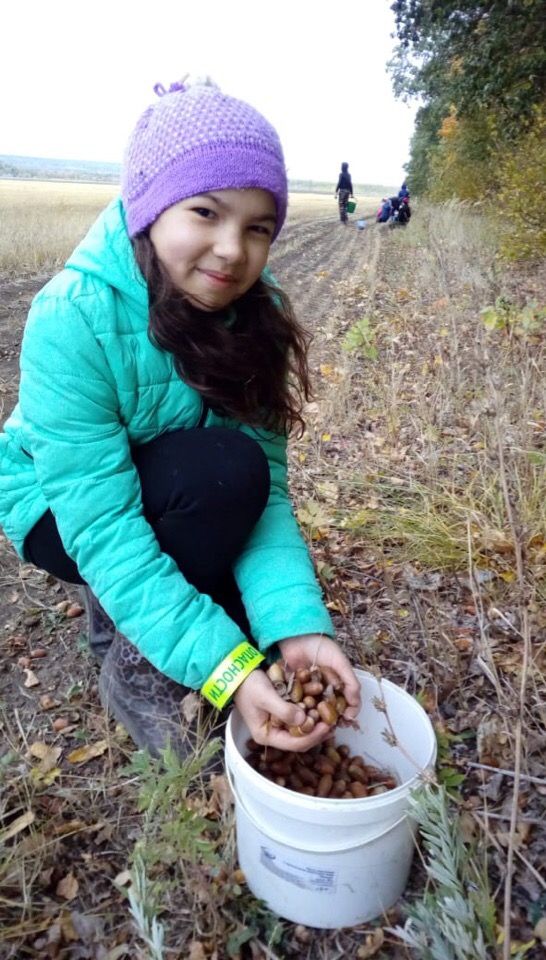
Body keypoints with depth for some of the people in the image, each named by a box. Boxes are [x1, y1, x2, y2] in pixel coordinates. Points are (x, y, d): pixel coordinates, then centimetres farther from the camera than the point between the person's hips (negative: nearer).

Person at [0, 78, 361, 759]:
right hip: (61, 511, -4)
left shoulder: (254, 314, -16)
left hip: (174, 507, 5)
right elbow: (101, 525, -34)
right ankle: (134, 668, -9)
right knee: (223, 467, -31)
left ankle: (120, 604, 13)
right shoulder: (75, 317, -31)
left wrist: (298, 623, -35)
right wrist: (223, 666, -40)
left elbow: (268, 488, -21)